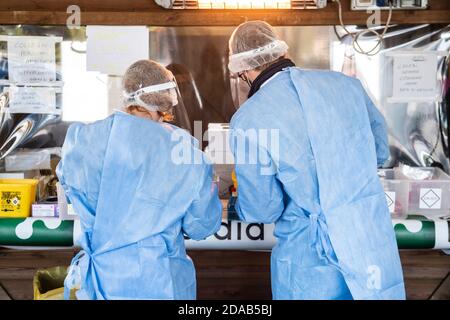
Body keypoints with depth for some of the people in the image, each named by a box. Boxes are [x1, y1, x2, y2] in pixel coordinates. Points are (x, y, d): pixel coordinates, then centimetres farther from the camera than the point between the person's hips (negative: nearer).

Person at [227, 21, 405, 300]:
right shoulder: (345, 83, -3)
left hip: (310, 257, -3)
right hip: (375, 249, 3)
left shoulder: (247, 120, -16)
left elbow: (261, 211, -9)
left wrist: (236, 204, 13)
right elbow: (381, 151, 10)